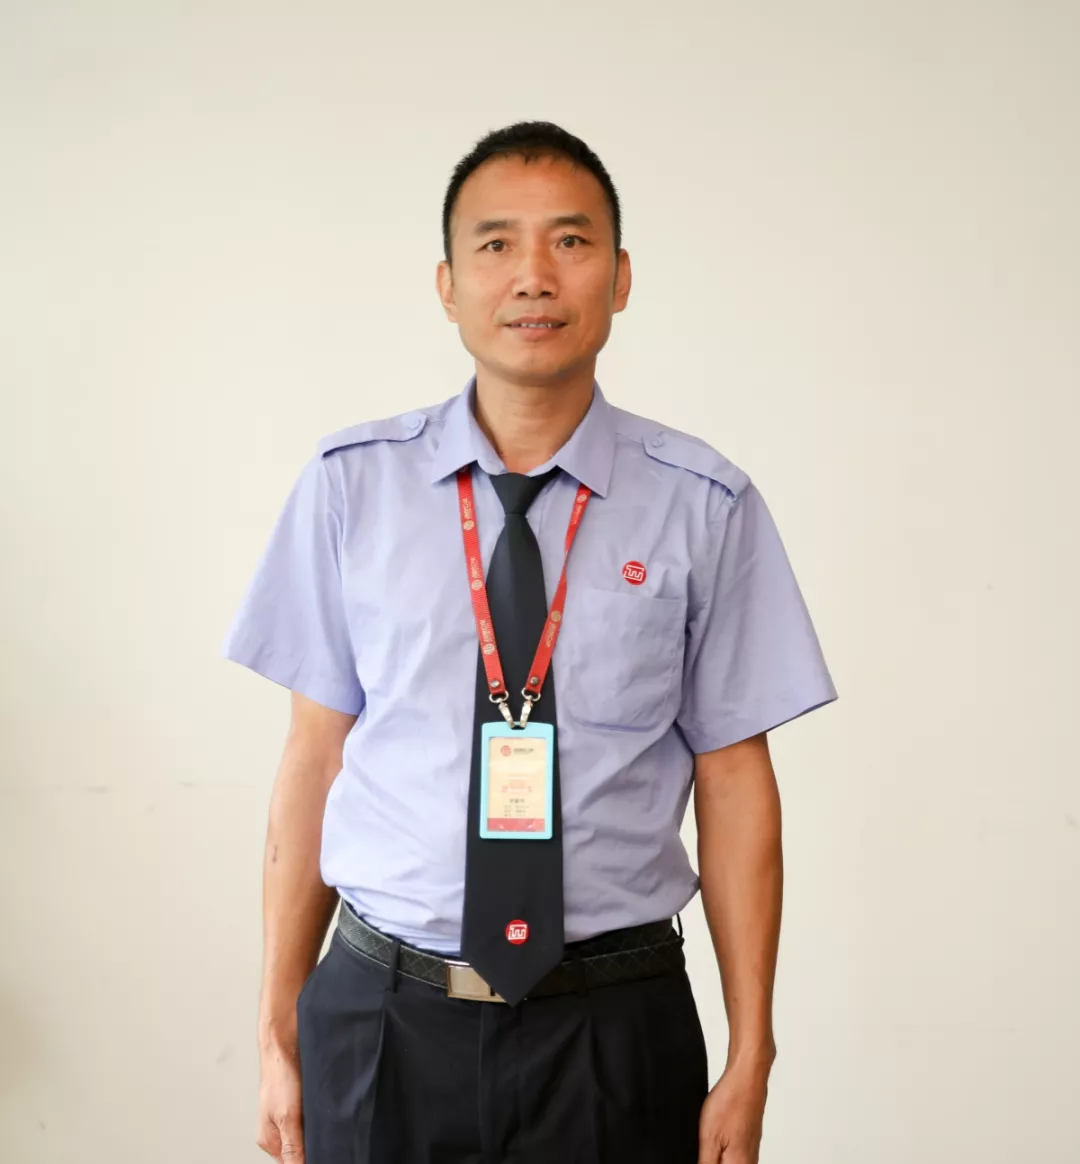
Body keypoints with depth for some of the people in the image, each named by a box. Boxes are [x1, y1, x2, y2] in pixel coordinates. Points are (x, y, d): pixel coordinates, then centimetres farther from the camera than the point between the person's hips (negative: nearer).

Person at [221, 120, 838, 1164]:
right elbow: (312, 761, 1)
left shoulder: (705, 508, -4)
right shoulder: (350, 486, -1)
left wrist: (750, 1061, -2)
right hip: (379, 1019, 1)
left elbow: (735, 781, -1)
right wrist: (279, 1035, 1)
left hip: (616, 1035, 0)